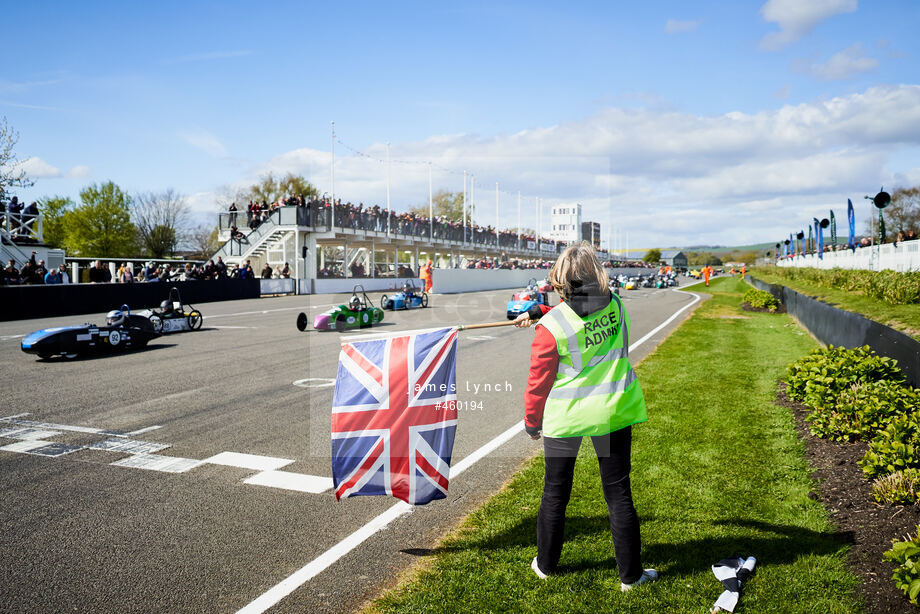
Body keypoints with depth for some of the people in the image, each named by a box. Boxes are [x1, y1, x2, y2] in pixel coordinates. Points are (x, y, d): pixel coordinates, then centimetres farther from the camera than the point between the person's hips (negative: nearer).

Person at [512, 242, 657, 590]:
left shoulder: (551, 326, -16)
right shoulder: (616, 306, -4)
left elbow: (539, 381, -7)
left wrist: (532, 422, 7)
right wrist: (540, 311, 13)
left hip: (565, 417, -2)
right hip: (613, 411, 3)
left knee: (555, 493, 14)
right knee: (618, 493, 12)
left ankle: (546, 564, 31)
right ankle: (630, 574, 23)